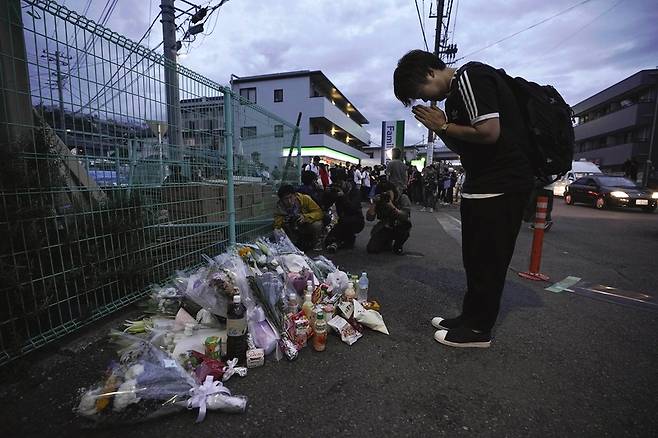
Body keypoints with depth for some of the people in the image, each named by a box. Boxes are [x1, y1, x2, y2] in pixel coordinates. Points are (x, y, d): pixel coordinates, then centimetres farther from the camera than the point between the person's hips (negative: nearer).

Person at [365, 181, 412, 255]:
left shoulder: (403, 198, -15)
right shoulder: (378, 199, -9)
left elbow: (405, 217, -31)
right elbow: (369, 218, -15)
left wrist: (392, 206, -42)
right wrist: (373, 204, -29)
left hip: (399, 228, -1)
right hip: (385, 228, 1)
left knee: (406, 223, -36)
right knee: (371, 249, -16)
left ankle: (398, 245, -6)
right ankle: (389, 243, 18)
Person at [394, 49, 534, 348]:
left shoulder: (470, 77, -10)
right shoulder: (456, 93, 18)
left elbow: (489, 133, -22)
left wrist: (444, 126, -9)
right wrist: (440, 127, 2)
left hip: (500, 185, -10)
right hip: (483, 184, 10)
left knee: (487, 261, 0)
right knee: (476, 259, 15)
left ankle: (478, 330, 15)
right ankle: (470, 317, 28)